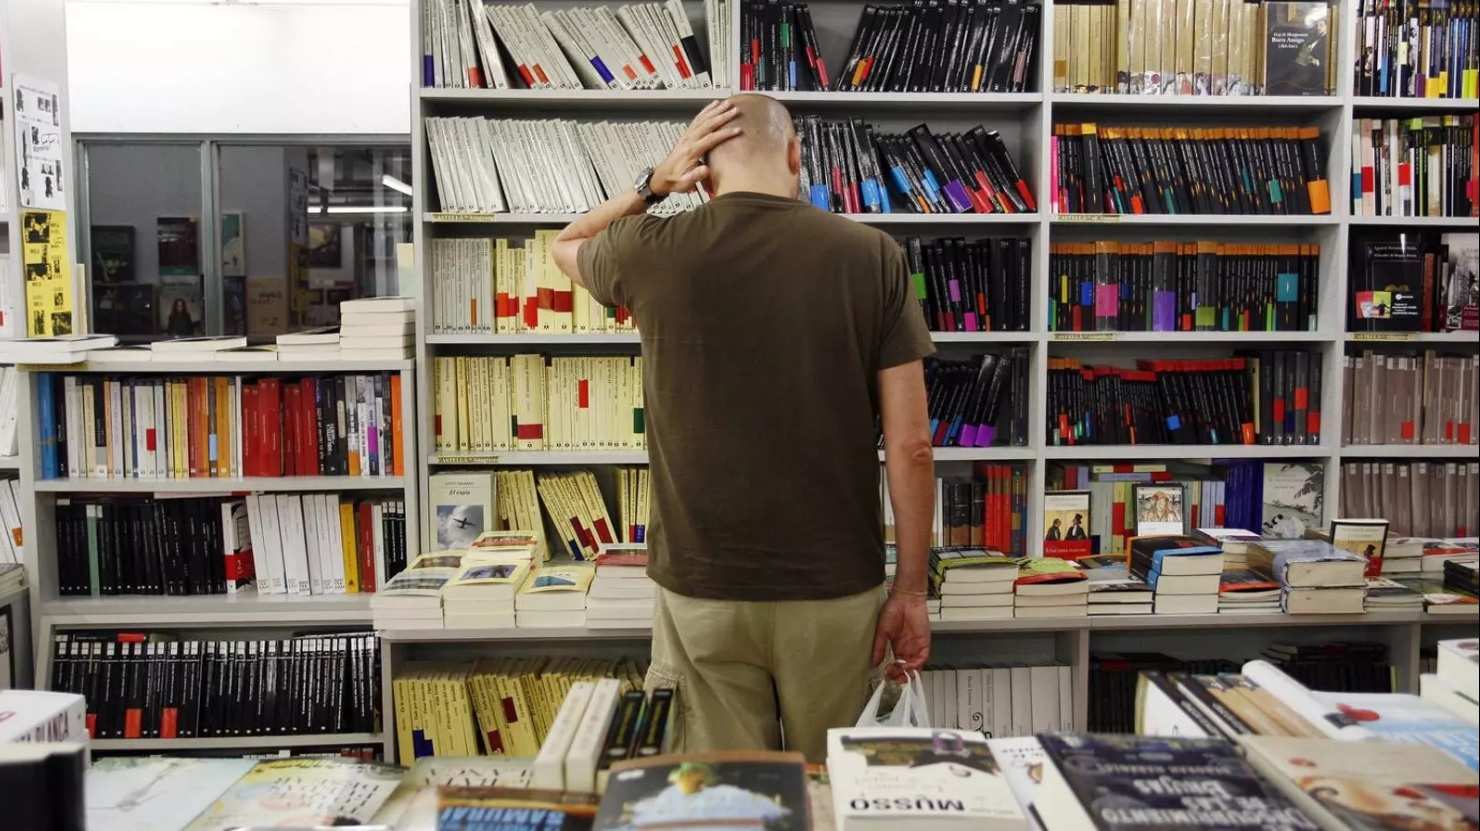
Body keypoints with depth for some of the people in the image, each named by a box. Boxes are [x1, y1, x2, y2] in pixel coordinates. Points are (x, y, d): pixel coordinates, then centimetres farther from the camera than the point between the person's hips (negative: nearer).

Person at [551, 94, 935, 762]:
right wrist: (910, 591, 1)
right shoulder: (871, 257, -5)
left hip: (702, 588, 0)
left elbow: (566, 245, 20)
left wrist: (653, 183, 7)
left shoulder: (655, 253, -5)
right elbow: (910, 445, -6)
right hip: (836, 589, 1)